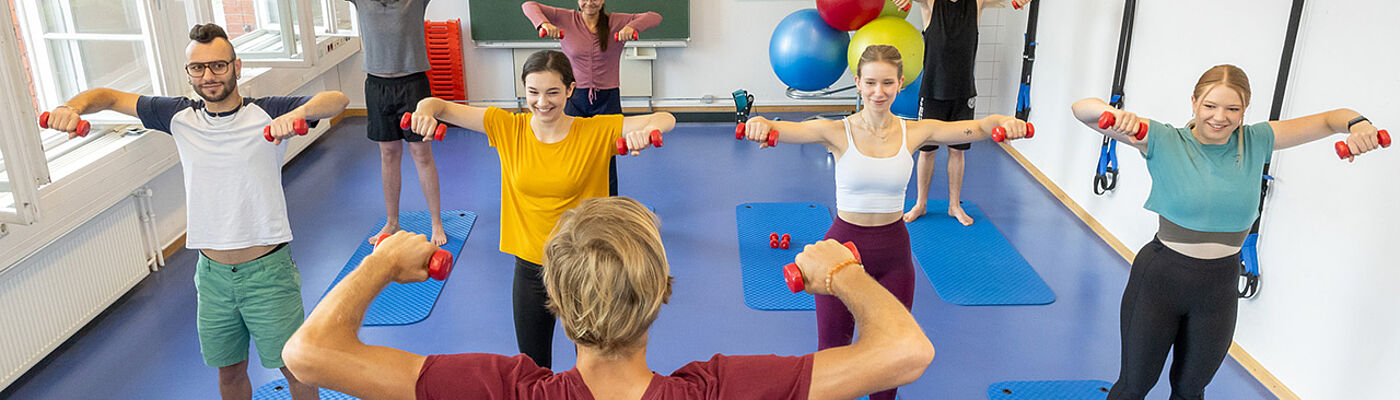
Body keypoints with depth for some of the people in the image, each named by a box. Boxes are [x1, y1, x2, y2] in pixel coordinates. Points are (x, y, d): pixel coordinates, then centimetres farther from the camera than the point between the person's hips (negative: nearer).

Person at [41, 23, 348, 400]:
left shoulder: (266, 114, -9)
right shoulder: (180, 116, 3)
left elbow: (337, 99, -21)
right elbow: (110, 97, 13)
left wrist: (298, 113, -41)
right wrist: (73, 107, -8)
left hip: (267, 271, -4)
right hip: (212, 274, 4)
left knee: (295, 369, 8)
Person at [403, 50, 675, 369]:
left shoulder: (596, 132, -13)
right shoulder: (508, 128, -6)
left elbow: (666, 120, -19)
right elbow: (442, 108, -4)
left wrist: (646, 131, -42)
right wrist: (425, 109, -27)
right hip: (530, 269, 2)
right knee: (532, 371, 20)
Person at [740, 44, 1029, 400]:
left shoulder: (915, 132, -4)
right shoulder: (837, 132, -12)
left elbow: (976, 128, -10)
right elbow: (785, 130, -26)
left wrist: (1002, 122, -32)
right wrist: (759, 124, -48)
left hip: (893, 253, 2)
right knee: (831, 351, 10)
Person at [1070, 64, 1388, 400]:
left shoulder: (1255, 143, -3)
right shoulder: (1164, 142, -13)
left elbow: (1328, 120, 2)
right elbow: (1081, 109, -20)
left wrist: (1356, 123, -21)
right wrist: (1114, 113, -43)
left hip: (1218, 290, 3)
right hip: (1159, 281, -3)